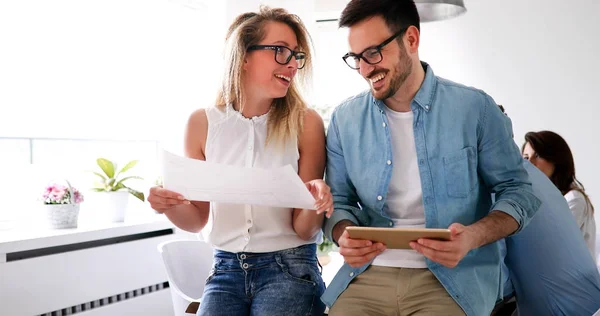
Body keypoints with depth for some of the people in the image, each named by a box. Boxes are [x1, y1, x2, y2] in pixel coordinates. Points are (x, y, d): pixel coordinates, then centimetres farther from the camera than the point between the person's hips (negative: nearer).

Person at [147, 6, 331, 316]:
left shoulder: (306, 123, -8)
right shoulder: (203, 123, -2)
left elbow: (304, 230, -5)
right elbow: (197, 219, 6)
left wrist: (313, 205, -27)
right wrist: (170, 206, -14)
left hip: (289, 268, -2)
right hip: (226, 269, 2)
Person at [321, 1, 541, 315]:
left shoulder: (474, 108, -3)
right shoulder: (345, 119, 4)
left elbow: (517, 191, 2)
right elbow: (338, 201, 11)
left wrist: (473, 236, -17)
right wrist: (344, 235, -12)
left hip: (452, 278, -2)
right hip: (368, 275, 2)